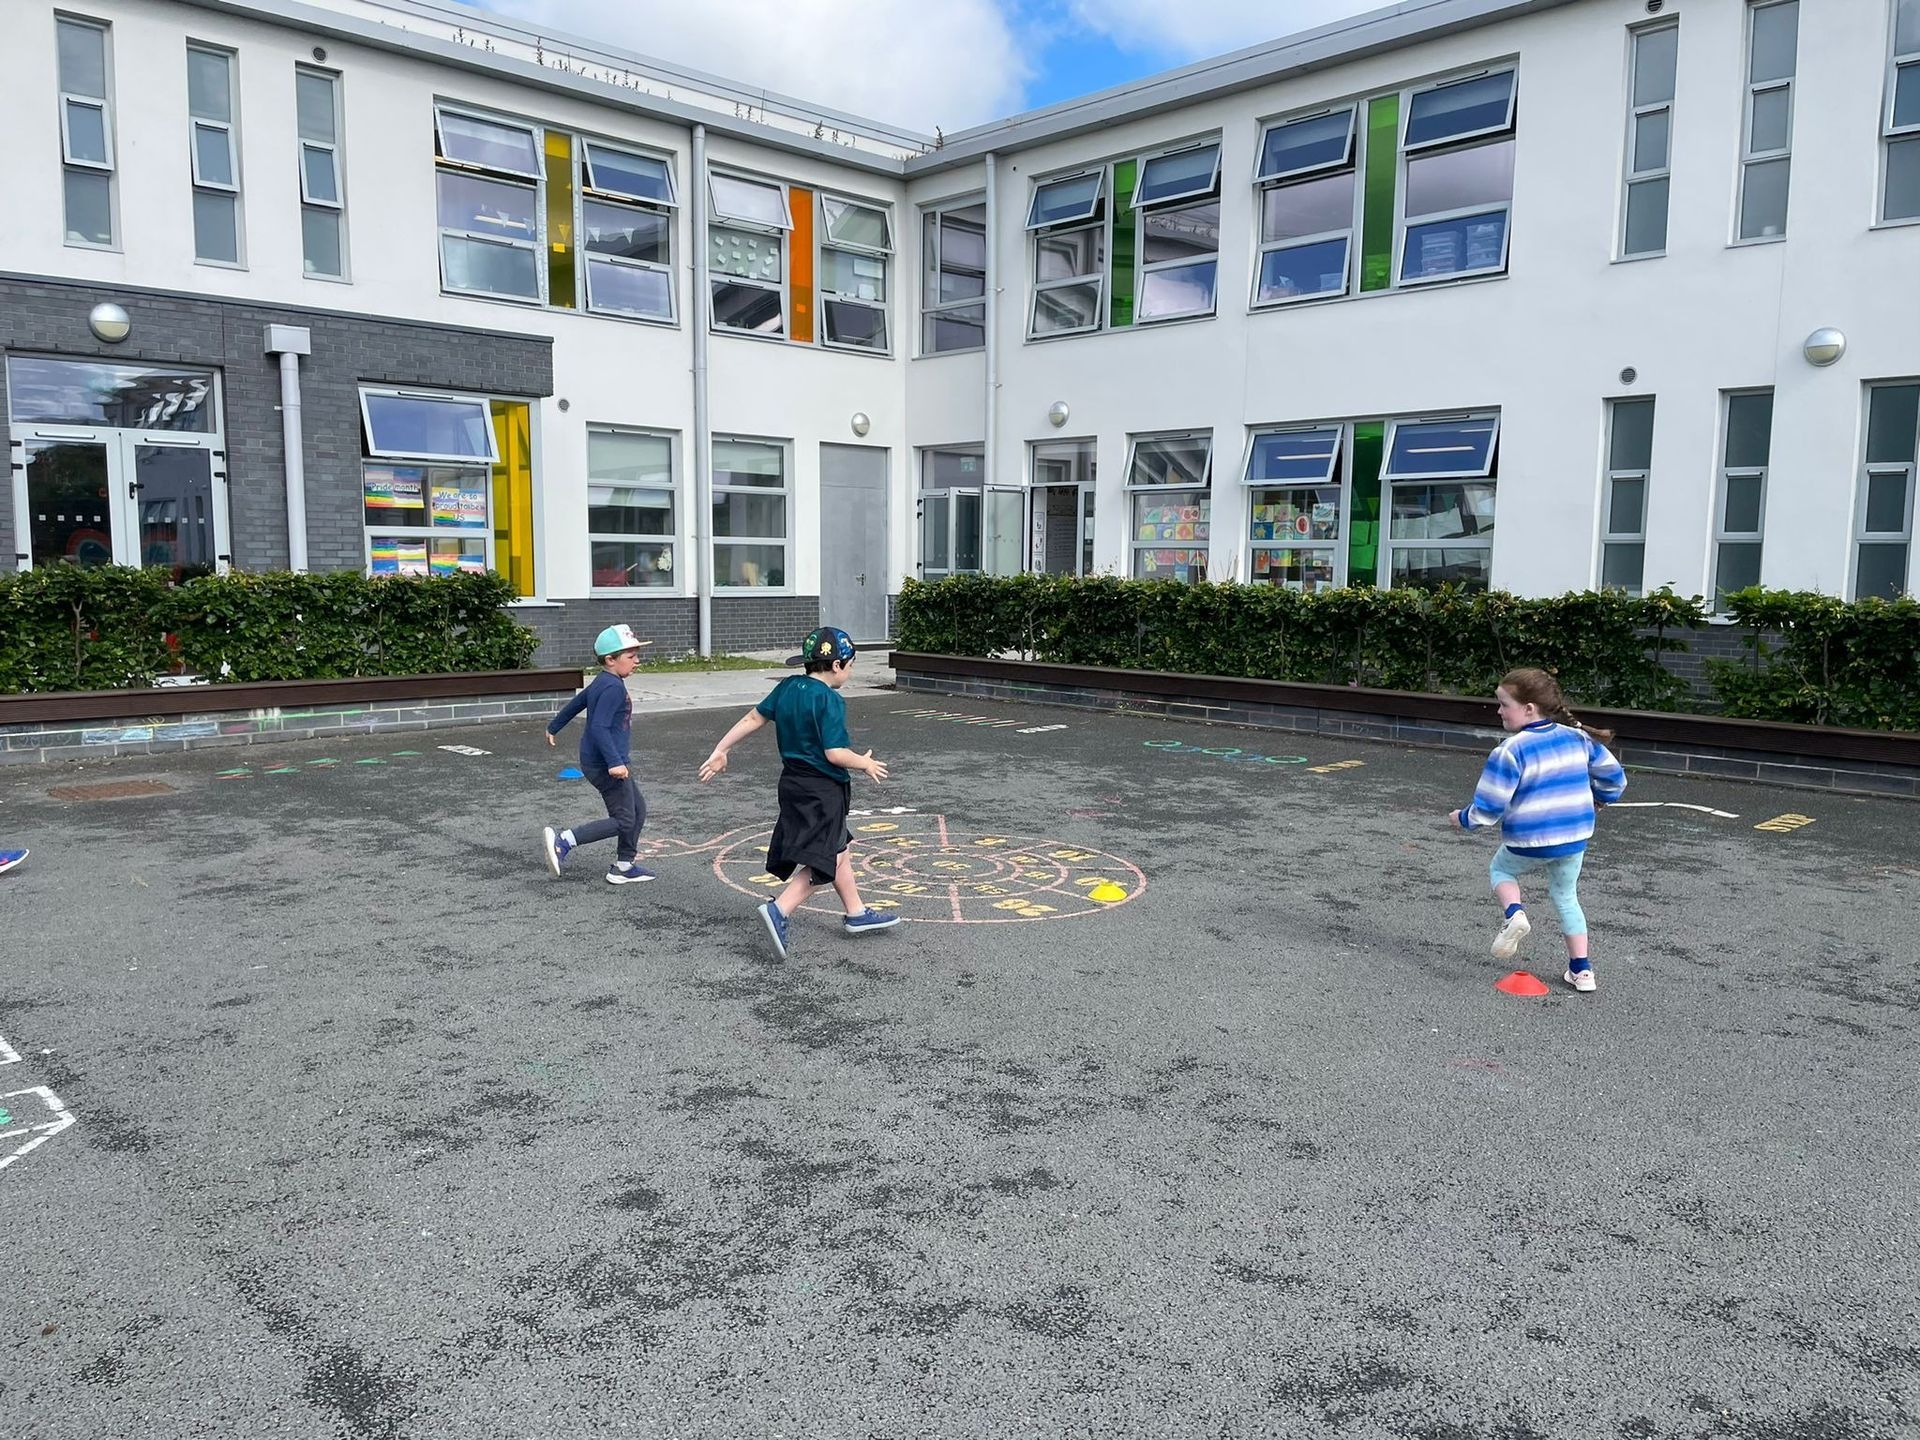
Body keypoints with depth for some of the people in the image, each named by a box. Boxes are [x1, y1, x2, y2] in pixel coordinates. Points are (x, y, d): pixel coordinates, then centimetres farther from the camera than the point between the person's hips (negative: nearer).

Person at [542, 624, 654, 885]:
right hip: (605, 764, -11)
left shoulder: (602, 683, 12)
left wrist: (553, 728, 41)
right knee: (623, 820, -5)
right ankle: (562, 841, -8)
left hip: (595, 761, 11)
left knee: (638, 810, 16)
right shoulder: (613, 687, -19)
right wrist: (614, 762, -33)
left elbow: (575, 703, 25)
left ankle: (624, 866, 22)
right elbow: (599, 727, -28)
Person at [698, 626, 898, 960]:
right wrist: (865, 763, -5)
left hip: (794, 782, 9)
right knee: (823, 863, -5)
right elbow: (835, 753, -23)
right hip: (821, 790, -9)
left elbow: (753, 718, 6)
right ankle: (779, 910, -19)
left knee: (838, 849, 22)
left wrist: (721, 750, 12)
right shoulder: (829, 700, -19)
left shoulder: (788, 687, 4)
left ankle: (856, 914, 33)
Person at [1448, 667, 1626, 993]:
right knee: (1566, 897, 23)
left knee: (1500, 869, 25)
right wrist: (1597, 800, 29)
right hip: (1576, 838, 5)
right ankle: (1581, 970, 22)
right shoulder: (1578, 737, 0)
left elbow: (1488, 810, -16)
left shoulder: (1509, 751, -18)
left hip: (1529, 842, -5)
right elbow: (1613, 777, 10)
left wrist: (1464, 819, 3)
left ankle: (1515, 914, -3)